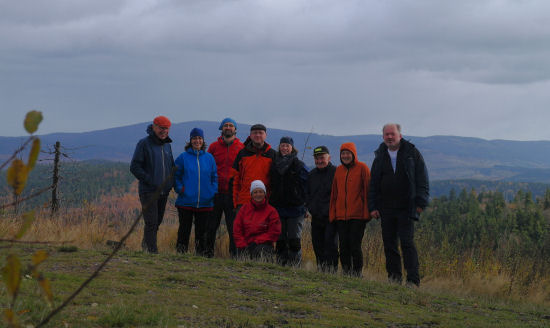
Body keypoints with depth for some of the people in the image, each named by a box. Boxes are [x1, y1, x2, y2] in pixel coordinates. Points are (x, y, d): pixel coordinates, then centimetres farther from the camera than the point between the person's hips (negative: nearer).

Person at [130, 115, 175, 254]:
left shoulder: (167, 145, 14)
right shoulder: (144, 143, -6)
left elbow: (171, 166, 25)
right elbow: (134, 167, -10)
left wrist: (171, 183, 7)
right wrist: (149, 181, -15)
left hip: (163, 191, 6)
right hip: (149, 191, -6)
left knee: (157, 221, 12)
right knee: (151, 222, -11)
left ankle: (146, 244, 28)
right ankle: (152, 250, -10)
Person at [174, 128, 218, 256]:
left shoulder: (209, 158, 8)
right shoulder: (183, 157, 2)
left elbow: (214, 177, 11)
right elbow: (176, 176, 6)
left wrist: (214, 191, -2)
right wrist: (180, 188, -9)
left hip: (205, 202, 2)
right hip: (186, 201, -2)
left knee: (202, 231, 7)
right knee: (184, 229, 2)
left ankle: (201, 254, 15)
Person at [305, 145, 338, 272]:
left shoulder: (336, 173, -4)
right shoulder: (312, 174, 15)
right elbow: (307, 194, 23)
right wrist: (311, 208, 8)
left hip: (331, 217, -6)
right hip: (316, 217, 6)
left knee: (330, 243, -13)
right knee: (317, 245, 7)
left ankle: (331, 270, -12)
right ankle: (321, 270, 13)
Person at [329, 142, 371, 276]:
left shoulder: (362, 168, -1)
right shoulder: (338, 170, 14)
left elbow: (367, 190, -4)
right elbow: (334, 193, 16)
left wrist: (366, 212, -10)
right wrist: (332, 213, 9)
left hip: (357, 215, -5)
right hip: (341, 215, 5)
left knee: (355, 246, -6)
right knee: (343, 246, 5)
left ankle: (357, 274, 3)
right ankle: (346, 272, 13)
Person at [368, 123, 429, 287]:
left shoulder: (412, 153, 2)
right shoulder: (380, 156, 12)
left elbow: (422, 179, 0)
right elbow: (373, 184, 15)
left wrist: (420, 203, -8)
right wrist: (372, 207, 7)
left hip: (406, 207, -4)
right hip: (386, 208, 4)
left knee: (407, 242, -11)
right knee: (389, 243, 5)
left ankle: (413, 280, -10)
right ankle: (394, 277, 13)